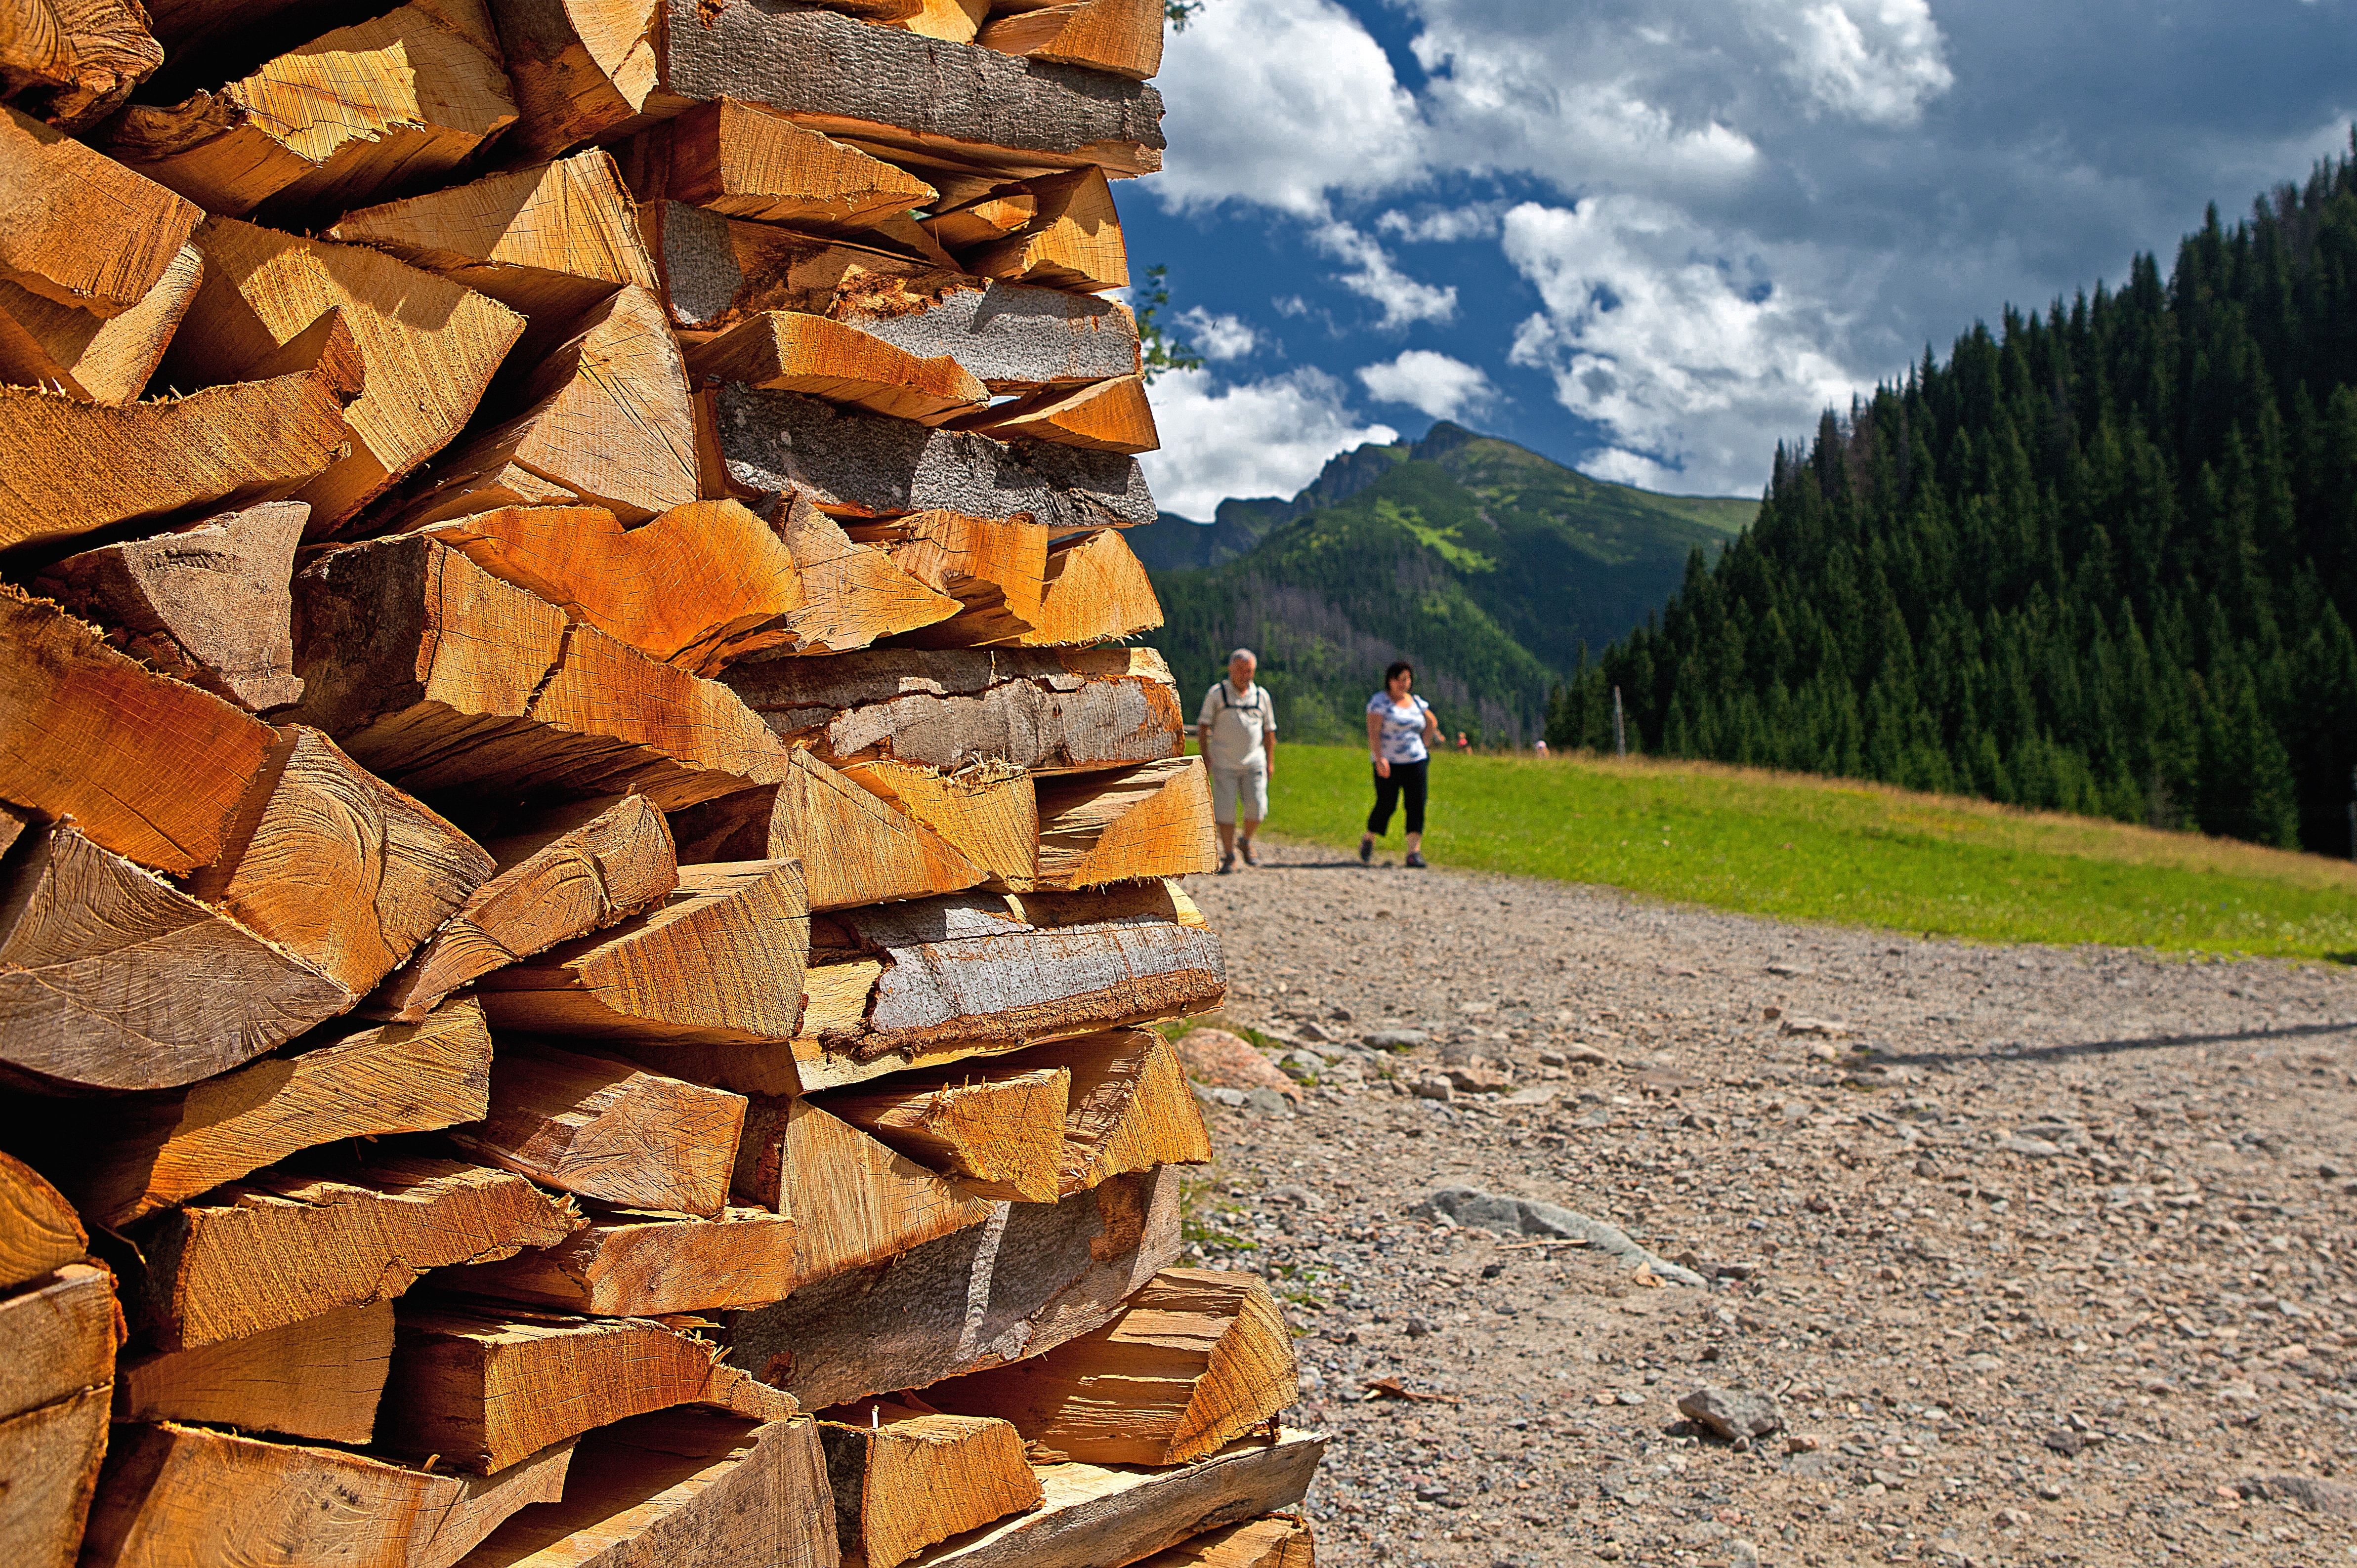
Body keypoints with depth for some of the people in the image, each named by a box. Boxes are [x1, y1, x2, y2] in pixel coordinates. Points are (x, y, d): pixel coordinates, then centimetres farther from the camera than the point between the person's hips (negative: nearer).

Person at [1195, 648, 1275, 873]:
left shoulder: (1261, 696, 10)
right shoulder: (1216, 693, 2)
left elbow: (1269, 731, 16)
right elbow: (1203, 725, 3)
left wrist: (1270, 762, 12)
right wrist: (1205, 754, -7)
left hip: (1254, 763, 2)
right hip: (1224, 764, -2)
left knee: (1256, 808, -9)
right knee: (1225, 810, -5)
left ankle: (1246, 842, 19)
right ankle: (1229, 857, 5)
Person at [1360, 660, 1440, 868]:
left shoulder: (1416, 702, 12)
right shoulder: (1380, 701, -5)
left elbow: (1432, 723, 27)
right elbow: (1373, 732, -14)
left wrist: (1423, 747, 16)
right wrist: (1379, 759, -23)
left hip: (1415, 762, 5)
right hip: (1388, 764, -5)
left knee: (1417, 805, -6)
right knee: (1386, 805, -4)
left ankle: (1414, 852, -7)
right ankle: (1368, 841, 22)